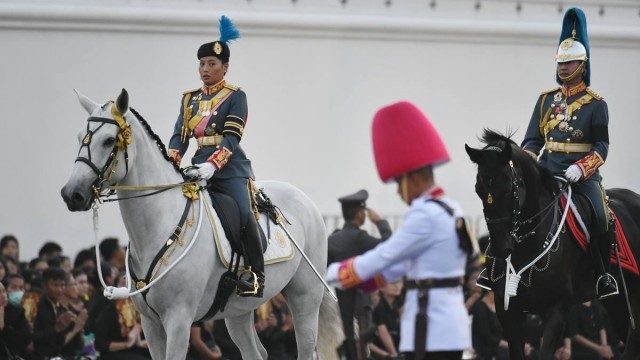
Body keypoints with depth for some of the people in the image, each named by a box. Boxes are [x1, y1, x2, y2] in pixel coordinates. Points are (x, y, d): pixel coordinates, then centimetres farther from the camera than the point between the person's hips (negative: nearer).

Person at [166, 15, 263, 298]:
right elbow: (180, 135, 10)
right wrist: (171, 161, -10)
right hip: (200, 167, 6)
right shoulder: (190, 98, 16)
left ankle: (255, 274, -18)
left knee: (244, 214, -26)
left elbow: (231, 137, -12)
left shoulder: (236, 97, -1)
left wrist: (213, 165, -27)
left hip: (230, 168, -6)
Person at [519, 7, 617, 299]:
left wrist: (580, 168, -21)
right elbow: (532, 140, 13)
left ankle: (605, 276, -11)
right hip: (547, 174, 4)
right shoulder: (546, 100, 13)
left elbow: (601, 147, -4)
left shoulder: (595, 104, 2)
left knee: (600, 219, -26)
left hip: (583, 175, -4)